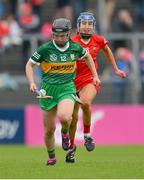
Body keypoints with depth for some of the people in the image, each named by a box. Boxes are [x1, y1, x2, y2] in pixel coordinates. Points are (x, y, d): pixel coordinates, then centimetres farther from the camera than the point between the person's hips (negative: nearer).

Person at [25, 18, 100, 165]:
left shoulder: (75, 48, 0)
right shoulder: (45, 49, -7)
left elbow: (87, 56, 21)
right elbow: (30, 64, 2)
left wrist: (95, 75, 19)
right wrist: (31, 82, -12)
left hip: (67, 88, 0)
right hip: (48, 89, 0)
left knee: (64, 117, -30)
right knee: (49, 129, 3)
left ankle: (65, 131, 7)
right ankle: (51, 157, 29)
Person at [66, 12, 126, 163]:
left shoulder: (98, 40, 0)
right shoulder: (73, 42, -9)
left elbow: (107, 51, 21)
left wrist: (116, 69, 26)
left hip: (90, 80, 0)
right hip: (73, 81, 0)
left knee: (85, 102, -33)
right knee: (73, 118, 4)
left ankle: (87, 135, -11)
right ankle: (71, 147, 27)